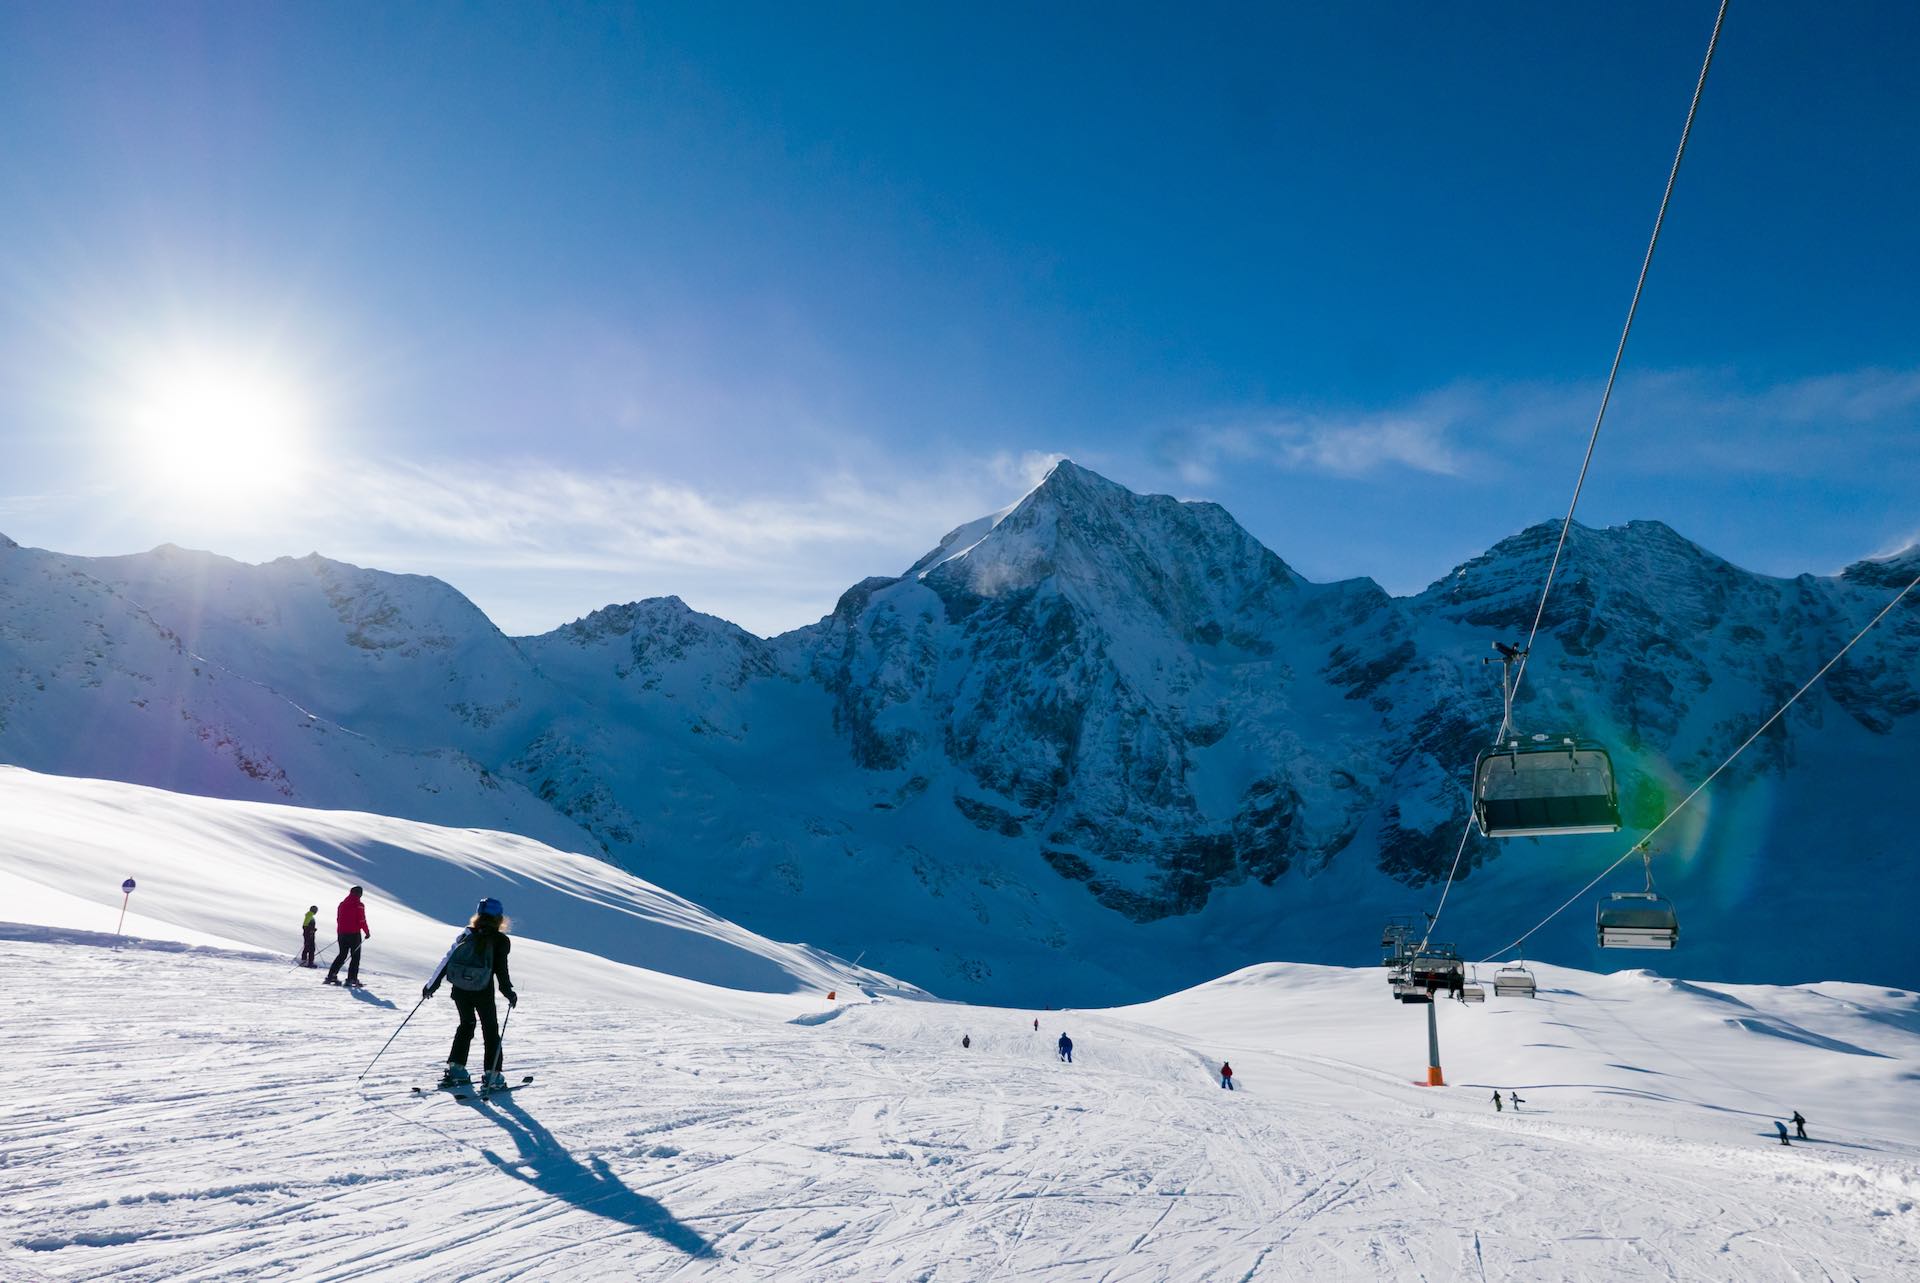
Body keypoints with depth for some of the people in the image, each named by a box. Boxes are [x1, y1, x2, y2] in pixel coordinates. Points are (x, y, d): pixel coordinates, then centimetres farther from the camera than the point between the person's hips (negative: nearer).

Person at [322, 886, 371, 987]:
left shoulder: (342, 904, 11)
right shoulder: (359, 905, -9)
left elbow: (338, 919, 17)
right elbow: (362, 921, -13)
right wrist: (367, 932, -2)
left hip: (342, 933, 6)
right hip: (354, 933, -6)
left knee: (342, 955, 18)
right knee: (355, 956, 0)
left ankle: (331, 975, 11)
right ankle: (351, 979, -6)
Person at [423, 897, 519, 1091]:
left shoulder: (466, 934, 5)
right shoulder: (500, 941, -7)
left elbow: (447, 960, 5)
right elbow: (501, 970, -10)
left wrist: (432, 985, 12)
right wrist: (509, 993, 0)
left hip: (459, 990, 4)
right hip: (483, 993, -4)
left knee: (466, 1025, 23)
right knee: (490, 1030, 10)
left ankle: (455, 1068, 19)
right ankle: (492, 1075, 7)